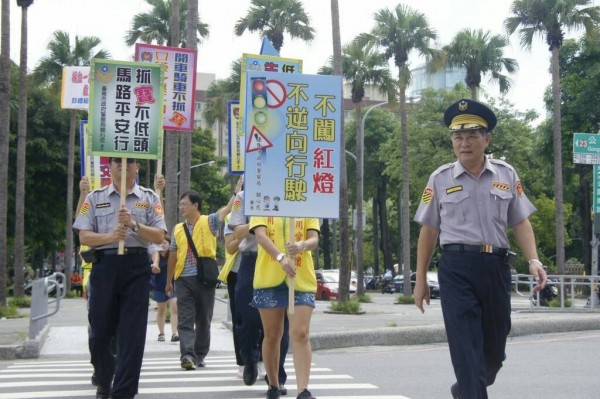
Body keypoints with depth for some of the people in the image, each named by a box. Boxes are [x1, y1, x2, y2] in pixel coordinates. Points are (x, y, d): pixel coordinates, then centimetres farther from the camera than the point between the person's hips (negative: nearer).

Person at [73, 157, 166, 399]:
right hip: (105, 265, 1)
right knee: (99, 331, 6)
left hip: (137, 266, 0)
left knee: (132, 333, -3)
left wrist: (134, 225, -15)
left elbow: (159, 236, 1)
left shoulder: (149, 198, 8)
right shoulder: (95, 198, 9)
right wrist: (110, 236, -16)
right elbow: (84, 236, 2)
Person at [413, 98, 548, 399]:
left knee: (495, 345, 13)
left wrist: (533, 259, -7)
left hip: (496, 267, 3)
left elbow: (520, 222, 10)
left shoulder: (506, 175, 8)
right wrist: (420, 280, 8)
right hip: (456, 268, -3)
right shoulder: (440, 179, 4)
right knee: (465, 346, -9)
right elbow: (428, 231, 8)